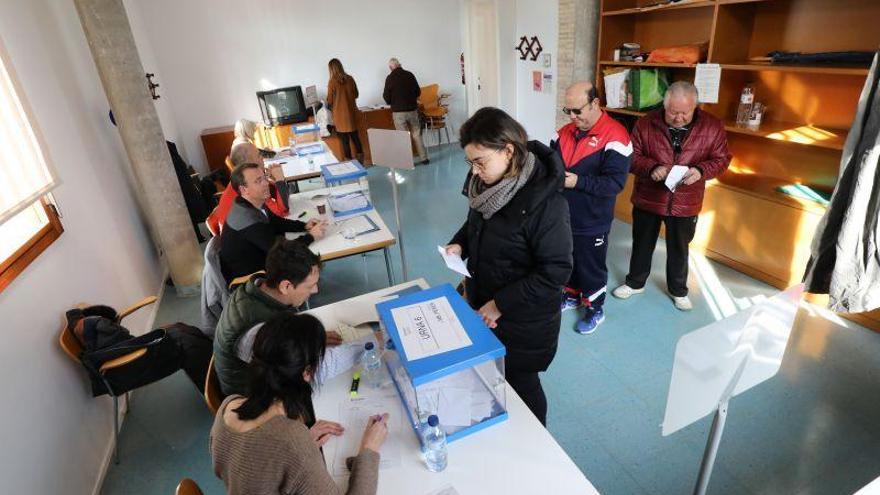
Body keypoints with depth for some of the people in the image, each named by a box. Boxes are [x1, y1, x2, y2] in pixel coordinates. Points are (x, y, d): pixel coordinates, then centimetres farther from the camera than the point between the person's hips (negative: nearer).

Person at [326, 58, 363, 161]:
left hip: (340, 114, -4)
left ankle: (349, 160, 8)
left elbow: (329, 100, -6)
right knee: (355, 136, 14)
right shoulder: (350, 78, -1)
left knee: (345, 140, 3)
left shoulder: (332, 81, -13)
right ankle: (361, 159, 18)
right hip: (351, 112, 4)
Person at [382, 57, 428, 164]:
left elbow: (387, 98, -7)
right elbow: (418, 92, 7)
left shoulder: (390, 78, -9)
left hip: (398, 112, -3)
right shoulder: (409, 75, -1)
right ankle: (423, 157, 15)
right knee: (416, 134, 13)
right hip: (412, 109, 3)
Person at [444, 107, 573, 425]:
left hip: (524, 321, -6)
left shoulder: (544, 202, -28)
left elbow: (556, 271, -24)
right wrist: (459, 243, -6)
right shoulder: (487, 183, -6)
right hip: (483, 303, 7)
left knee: (520, 382, 14)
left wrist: (501, 304, -22)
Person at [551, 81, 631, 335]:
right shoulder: (566, 131, 3)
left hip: (592, 222, -6)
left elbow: (615, 182, -24)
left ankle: (595, 309, 32)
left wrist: (578, 181, -31)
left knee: (591, 267, 11)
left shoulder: (615, 136, -18)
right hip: (563, 216, 6)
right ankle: (572, 295, 46)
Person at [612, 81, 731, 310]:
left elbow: (721, 159, 0)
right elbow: (632, 157, -7)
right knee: (642, 244, 16)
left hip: (685, 203, 1)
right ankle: (635, 283, 37)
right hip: (647, 199, 0)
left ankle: (678, 290, 37)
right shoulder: (646, 124, -11)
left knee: (679, 249, 17)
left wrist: (701, 170, -21)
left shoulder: (712, 126, -8)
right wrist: (652, 168, -26)